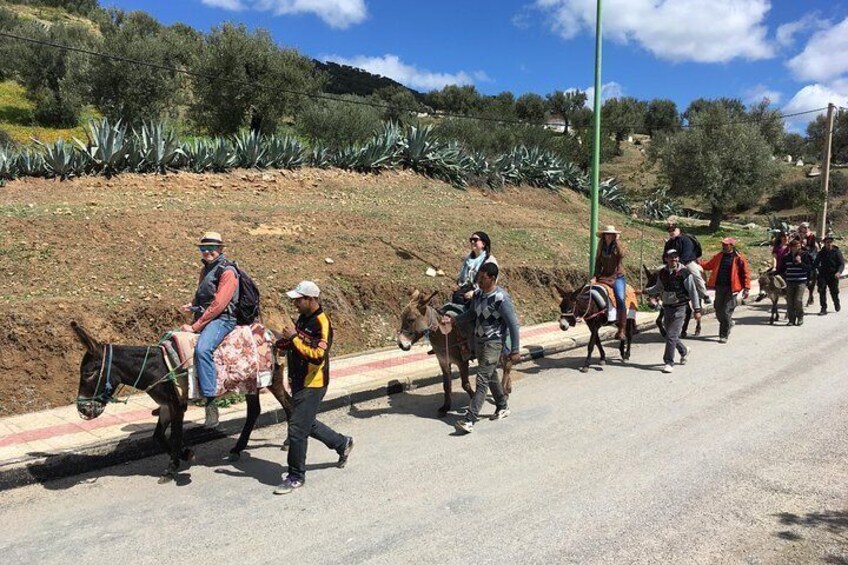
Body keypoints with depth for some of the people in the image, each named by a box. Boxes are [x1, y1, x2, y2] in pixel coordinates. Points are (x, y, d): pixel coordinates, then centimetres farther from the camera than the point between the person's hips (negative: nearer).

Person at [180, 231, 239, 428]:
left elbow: (218, 305, -19)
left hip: (222, 319, -10)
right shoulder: (205, 270, 18)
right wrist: (192, 305, 8)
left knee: (202, 349, -34)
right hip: (203, 317, 10)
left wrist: (195, 327, -19)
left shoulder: (227, 271, -11)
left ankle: (211, 402, -31)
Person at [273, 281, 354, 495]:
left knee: (297, 429, -3)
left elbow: (318, 356, -30)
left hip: (312, 385, -9)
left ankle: (296, 476, 13)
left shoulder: (321, 323, -21)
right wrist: (282, 343, 9)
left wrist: (294, 338, -27)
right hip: (299, 382, 9)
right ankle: (342, 443, 39)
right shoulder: (303, 318, 7)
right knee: (308, 424, 21)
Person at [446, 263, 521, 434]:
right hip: (479, 341, 8)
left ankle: (470, 420, -10)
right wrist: (452, 320, -1)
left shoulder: (501, 298, -21)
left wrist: (515, 350, -16)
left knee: (482, 380, -10)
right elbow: (471, 314, 15)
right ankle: (503, 406, 39)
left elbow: (513, 325, -17)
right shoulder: (478, 293, 2)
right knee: (491, 375, 20)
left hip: (493, 343, -8)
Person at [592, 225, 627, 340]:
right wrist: (596, 276, 0)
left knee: (620, 299, -22)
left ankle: (621, 329, -20)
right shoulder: (602, 248, 10)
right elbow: (598, 262, 12)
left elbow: (622, 254, -23)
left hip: (617, 277, -4)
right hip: (604, 276, 4)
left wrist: (617, 241, -17)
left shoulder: (618, 245, 0)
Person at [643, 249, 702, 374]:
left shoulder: (685, 273, -11)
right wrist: (645, 291, 12)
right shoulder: (662, 273, 4)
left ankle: (669, 362, -3)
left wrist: (696, 309, -8)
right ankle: (684, 351, 42)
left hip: (679, 308, -5)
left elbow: (693, 292, -7)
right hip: (666, 307, 5)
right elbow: (658, 288, 21)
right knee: (670, 334, 14)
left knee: (671, 335, -11)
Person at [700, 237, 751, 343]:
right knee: (718, 311, 10)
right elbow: (709, 265, 19)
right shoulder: (718, 257, 10)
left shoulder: (739, 258, -5)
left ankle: (724, 335, 4)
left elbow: (746, 273, -4)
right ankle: (729, 323, 40)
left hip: (731, 288, -5)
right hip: (719, 287, 5)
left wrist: (746, 288, -8)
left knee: (726, 312, -5)